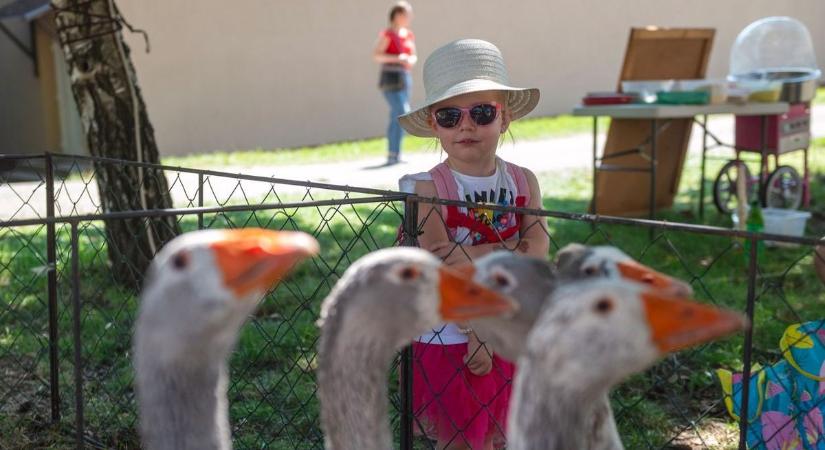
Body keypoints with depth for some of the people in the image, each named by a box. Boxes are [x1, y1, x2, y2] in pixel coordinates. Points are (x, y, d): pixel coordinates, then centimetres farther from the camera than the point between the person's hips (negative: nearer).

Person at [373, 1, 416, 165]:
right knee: (403, 115, -17)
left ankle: (392, 156, 10)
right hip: (390, 79, -8)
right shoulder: (387, 34, -9)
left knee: (397, 118, 6)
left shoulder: (409, 35, 13)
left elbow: (413, 56, 18)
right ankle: (394, 153, -14)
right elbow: (377, 55, -15)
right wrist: (398, 58, -24)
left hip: (405, 78, 8)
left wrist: (411, 61, -6)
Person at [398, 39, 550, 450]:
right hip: (449, 340, -3)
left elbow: (537, 250, -15)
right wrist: (476, 333, -19)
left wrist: (475, 255, -27)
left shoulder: (523, 182, -3)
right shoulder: (427, 189, -15)